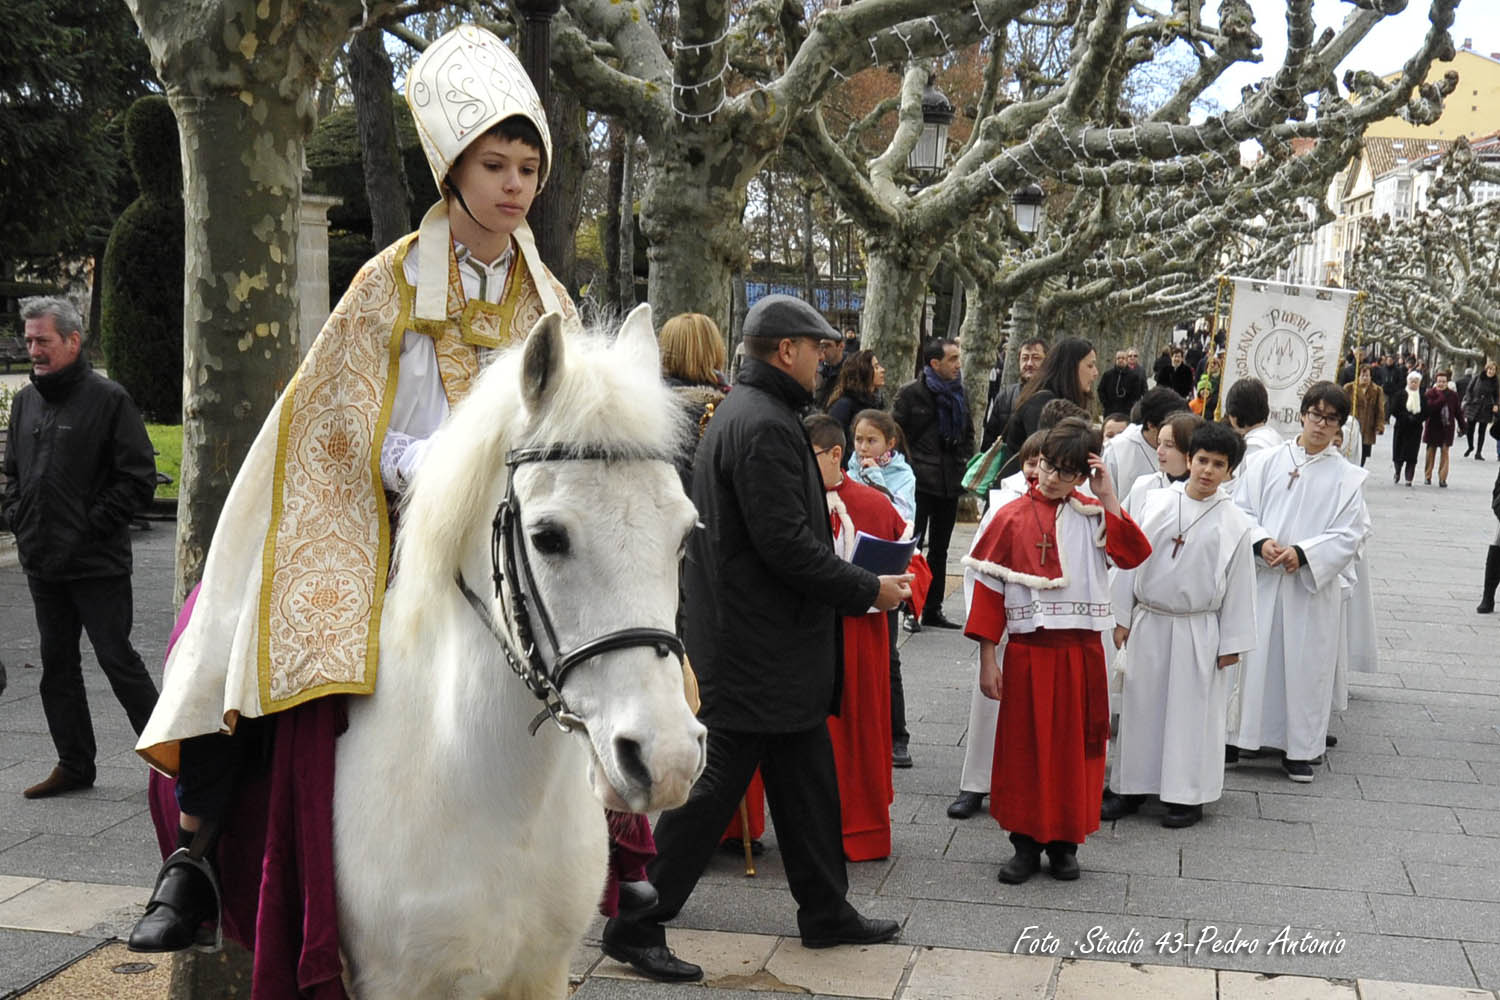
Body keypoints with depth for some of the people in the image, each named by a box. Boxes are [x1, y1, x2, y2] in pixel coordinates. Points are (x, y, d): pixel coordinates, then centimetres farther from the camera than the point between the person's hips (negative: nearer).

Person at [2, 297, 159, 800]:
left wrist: (92, 526, -14)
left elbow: (139, 477, -11)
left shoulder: (108, 399, -9)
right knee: (57, 664, 12)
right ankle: (74, 765, 23)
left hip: (97, 564, -7)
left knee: (118, 660, -3)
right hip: (42, 564, 7)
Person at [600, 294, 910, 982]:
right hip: (759, 650, -11)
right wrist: (868, 590, -14)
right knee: (715, 784, -3)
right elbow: (786, 543, -25)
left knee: (806, 781, 17)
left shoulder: (742, 412, 15)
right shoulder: (766, 426, -19)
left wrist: (854, 580, 16)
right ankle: (635, 926, 6)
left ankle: (827, 913, 29)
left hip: (778, 647, 11)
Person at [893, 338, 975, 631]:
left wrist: (965, 464, 10)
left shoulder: (958, 393, 11)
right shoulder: (911, 393, -7)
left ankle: (933, 610, 20)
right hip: (920, 482, -6)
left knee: (940, 549, 12)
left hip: (950, 482, 6)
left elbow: (968, 433, 21)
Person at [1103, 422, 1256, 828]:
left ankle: (1188, 794, 18)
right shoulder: (1155, 504, -1)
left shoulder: (1234, 522, -3)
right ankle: (1131, 786, 21)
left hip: (1198, 632, -2)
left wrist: (1232, 642, -1)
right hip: (1148, 623, 2)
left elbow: (1239, 585, 0)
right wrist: (1122, 618, 4)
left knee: (1192, 709, 5)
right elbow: (1130, 561, 4)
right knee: (1141, 704, 9)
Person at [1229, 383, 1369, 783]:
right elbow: (1240, 510, 2)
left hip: (1312, 584, 0)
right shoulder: (1265, 462, 5)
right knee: (1250, 655, 3)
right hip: (1260, 578, 0)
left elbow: (1348, 535, -2)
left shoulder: (1348, 477, 3)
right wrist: (1262, 542, -16)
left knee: (1306, 662, 5)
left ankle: (1300, 749, 16)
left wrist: (1302, 553, -15)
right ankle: (1234, 736, 15)